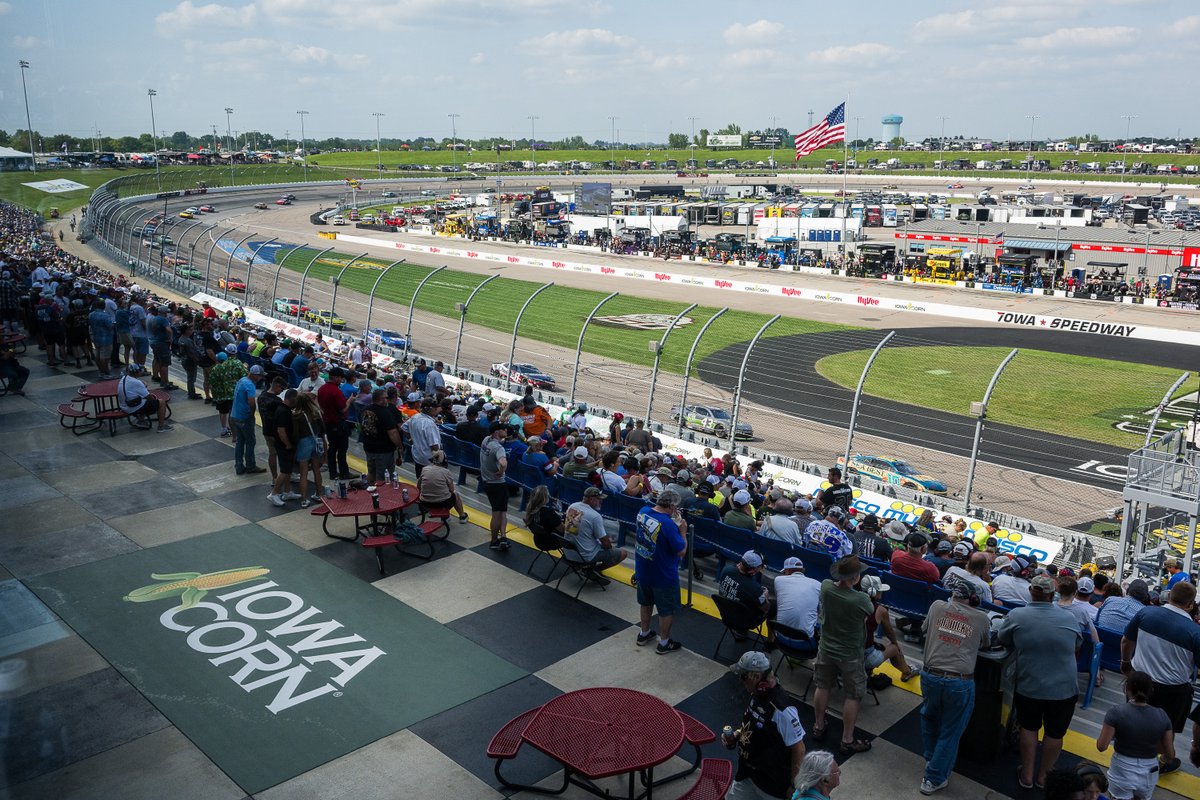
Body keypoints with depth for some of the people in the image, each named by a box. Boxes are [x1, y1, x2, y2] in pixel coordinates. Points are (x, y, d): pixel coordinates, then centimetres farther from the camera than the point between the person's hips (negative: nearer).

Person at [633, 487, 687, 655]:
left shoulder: (643, 512, -10)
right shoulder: (668, 524, -32)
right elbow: (681, 551, -23)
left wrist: (672, 517, 0)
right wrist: (683, 532, -11)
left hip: (642, 571, 7)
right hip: (663, 576, -7)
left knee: (646, 602, 28)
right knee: (667, 610, 15)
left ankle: (643, 634, 45)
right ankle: (664, 643, 30)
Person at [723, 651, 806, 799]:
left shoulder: (782, 709, -31)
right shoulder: (758, 694, -4)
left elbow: (798, 749, -23)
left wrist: (794, 787, -15)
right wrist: (735, 735, -2)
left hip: (772, 783, -8)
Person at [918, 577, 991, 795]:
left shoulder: (937, 606, 4)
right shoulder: (982, 618, 2)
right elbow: (985, 645, 20)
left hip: (930, 676, 2)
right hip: (960, 682, -2)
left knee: (930, 718, 29)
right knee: (950, 732, 14)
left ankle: (931, 759, 45)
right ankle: (934, 779, 22)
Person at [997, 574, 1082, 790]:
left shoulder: (1016, 616, -12)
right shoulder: (1070, 618, -8)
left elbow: (1002, 640, 4)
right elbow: (1077, 645, 9)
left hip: (1028, 687, 0)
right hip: (1063, 689, 0)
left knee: (1029, 728, 20)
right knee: (1054, 734, 18)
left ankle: (1026, 776, 31)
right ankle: (1043, 778, 33)